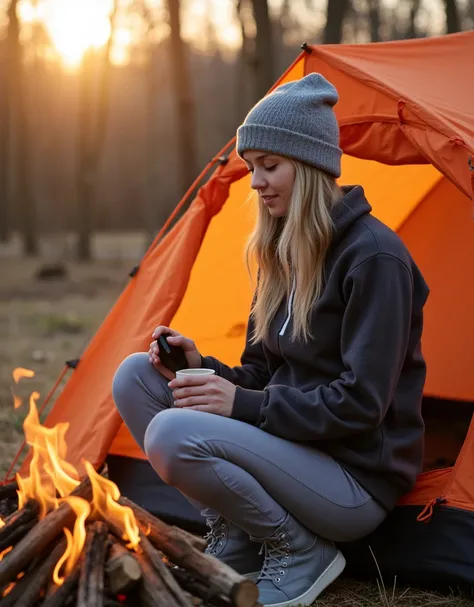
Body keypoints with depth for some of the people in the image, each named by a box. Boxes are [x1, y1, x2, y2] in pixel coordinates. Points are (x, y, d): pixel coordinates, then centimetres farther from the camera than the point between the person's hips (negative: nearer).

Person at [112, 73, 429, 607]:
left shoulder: (374, 257, -17)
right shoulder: (283, 254, 9)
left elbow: (360, 403, -21)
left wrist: (246, 405, -21)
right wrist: (204, 369, -6)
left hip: (355, 481, -9)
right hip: (290, 446, 9)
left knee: (175, 434, -30)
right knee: (135, 376, -1)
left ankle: (301, 553, -7)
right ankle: (235, 543, 2)